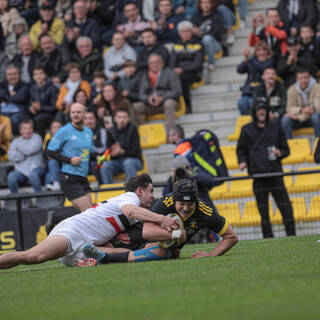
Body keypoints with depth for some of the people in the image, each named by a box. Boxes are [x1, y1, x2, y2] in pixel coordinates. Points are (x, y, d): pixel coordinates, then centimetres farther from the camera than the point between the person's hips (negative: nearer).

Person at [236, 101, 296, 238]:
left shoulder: (276, 127, 12)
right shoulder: (247, 130, 10)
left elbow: (286, 149, 17)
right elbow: (241, 150, 17)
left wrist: (280, 153, -5)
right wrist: (242, 162, -2)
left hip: (275, 173, 1)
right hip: (258, 175, -1)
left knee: (286, 209, -5)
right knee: (263, 212, 1)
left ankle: (292, 236, 0)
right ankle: (268, 240, 5)